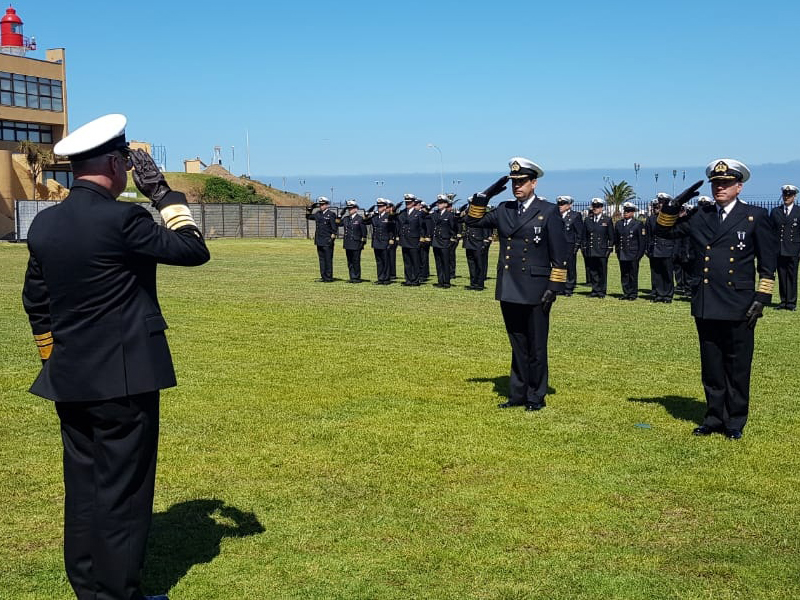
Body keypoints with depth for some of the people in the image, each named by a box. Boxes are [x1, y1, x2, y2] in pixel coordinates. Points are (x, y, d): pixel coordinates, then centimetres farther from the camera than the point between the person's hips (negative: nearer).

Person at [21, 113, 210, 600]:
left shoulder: (44, 223, 6)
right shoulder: (122, 219, -16)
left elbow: (36, 302, 14)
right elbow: (194, 250, -9)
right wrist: (165, 194, -3)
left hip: (68, 378, 7)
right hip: (124, 377, -7)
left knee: (82, 484, 15)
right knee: (123, 488, 3)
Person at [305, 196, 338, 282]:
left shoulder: (331, 214, -7)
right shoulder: (318, 214, 13)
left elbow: (334, 227, -10)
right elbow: (308, 217, 26)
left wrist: (332, 238, -15)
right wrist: (309, 209, 10)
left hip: (327, 242, -7)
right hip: (319, 241, 7)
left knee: (328, 259, -3)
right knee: (321, 259, 10)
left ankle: (329, 277, 2)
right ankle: (323, 277, 16)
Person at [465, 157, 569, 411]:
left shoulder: (549, 212, -4)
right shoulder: (504, 210, 10)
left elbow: (560, 254, -5)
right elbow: (473, 220, 13)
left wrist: (554, 287, -11)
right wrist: (485, 195, 1)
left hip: (535, 292, -4)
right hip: (509, 291, 5)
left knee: (536, 347, 5)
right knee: (517, 345, 14)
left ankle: (536, 397, 17)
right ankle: (518, 393, 23)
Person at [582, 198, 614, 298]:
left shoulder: (607, 220, 4)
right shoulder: (587, 220, 11)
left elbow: (611, 237, 5)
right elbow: (584, 236, 14)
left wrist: (609, 249, -1)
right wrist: (584, 248, 7)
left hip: (602, 251, -3)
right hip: (590, 251, 3)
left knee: (602, 272, 0)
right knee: (592, 272, 4)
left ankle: (601, 291, 7)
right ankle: (595, 290, 11)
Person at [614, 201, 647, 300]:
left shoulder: (638, 224, -1)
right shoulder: (618, 224, 11)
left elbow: (642, 240, -2)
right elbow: (616, 239, 16)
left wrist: (640, 254, -6)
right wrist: (618, 251, 10)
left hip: (633, 255, -4)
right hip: (622, 255, 4)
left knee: (633, 275, 0)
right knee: (624, 275, 6)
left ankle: (633, 293, 8)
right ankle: (626, 293, 13)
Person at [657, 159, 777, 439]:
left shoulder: (755, 217, 0)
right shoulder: (699, 216, 8)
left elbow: (768, 262, 1)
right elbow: (664, 230, 15)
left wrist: (762, 298, -6)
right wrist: (674, 204, -2)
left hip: (739, 308, -3)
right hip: (706, 307, 3)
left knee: (737, 368, 6)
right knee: (711, 368, 11)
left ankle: (735, 422, 18)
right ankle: (714, 418, 23)